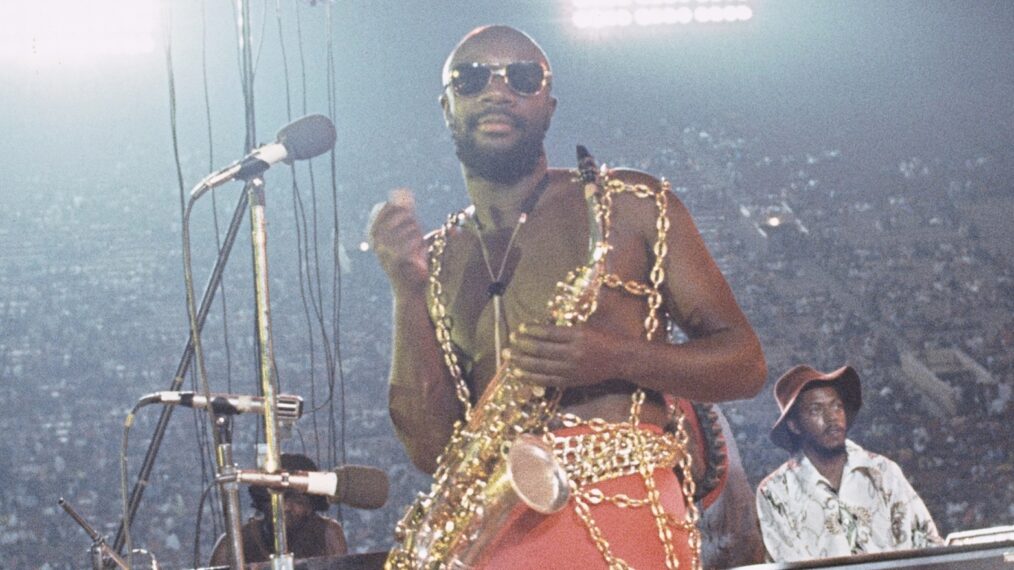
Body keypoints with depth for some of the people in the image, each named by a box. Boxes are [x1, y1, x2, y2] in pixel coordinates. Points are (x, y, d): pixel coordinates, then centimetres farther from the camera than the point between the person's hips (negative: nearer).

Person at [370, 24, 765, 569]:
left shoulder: (630, 206, 9)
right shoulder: (438, 261, 17)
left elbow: (745, 364, 7)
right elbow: (432, 449, 8)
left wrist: (618, 359, -10)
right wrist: (409, 292, -1)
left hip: (621, 509, -3)